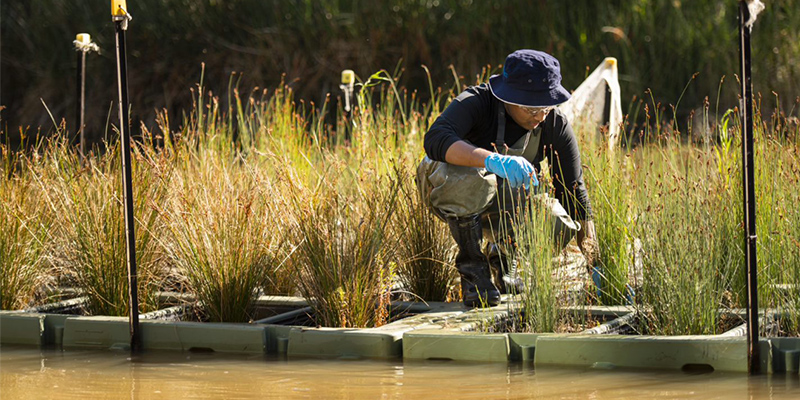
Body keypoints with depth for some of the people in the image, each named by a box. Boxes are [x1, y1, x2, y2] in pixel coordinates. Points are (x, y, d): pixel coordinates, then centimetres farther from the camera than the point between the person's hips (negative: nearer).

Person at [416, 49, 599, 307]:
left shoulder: (556, 125, -13)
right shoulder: (475, 103, -26)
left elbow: (574, 193, -7)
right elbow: (435, 140, -45)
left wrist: (595, 264, -12)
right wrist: (493, 159, -59)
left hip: (504, 206, 4)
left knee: (560, 225, -26)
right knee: (468, 179, -41)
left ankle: (503, 254, 8)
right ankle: (471, 267, -17)